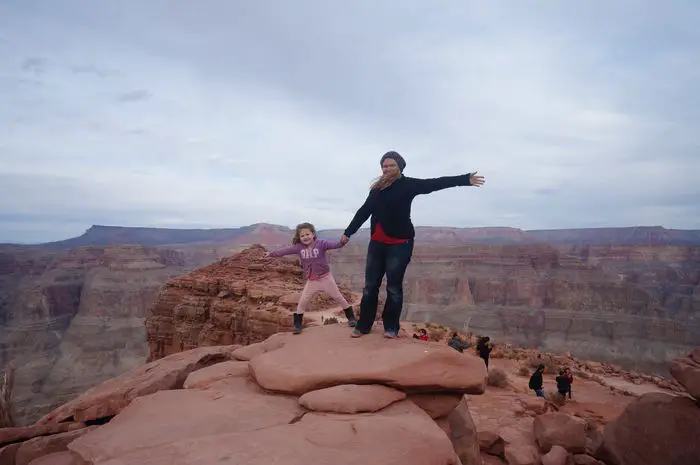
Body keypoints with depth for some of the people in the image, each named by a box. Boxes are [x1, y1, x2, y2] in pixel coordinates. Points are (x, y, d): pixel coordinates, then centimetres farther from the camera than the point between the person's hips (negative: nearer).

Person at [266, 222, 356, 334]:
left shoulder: (321, 243, -17)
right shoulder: (299, 247, -6)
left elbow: (334, 245, -29)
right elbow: (285, 250, 0)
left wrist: (342, 242, -49)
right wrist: (271, 254, 3)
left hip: (325, 277, -3)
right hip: (311, 281, 3)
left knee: (338, 297, 7)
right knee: (302, 302, 4)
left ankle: (351, 317, 20)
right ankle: (297, 325, 17)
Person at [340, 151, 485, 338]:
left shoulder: (408, 184, -3)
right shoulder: (377, 188, 11)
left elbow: (436, 183, -11)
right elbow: (364, 212, 18)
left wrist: (465, 179, -18)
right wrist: (348, 232, 22)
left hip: (400, 244, -5)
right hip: (377, 243, 5)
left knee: (394, 287, 1)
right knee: (370, 286, 7)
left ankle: (391, 327, 14)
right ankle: (363, 325, 15)